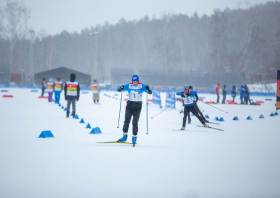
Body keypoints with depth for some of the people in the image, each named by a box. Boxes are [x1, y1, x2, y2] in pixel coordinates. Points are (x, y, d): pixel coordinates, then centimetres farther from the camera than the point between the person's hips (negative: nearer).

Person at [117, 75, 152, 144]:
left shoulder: (141, 86, -7)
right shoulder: (129, 85, -3)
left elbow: (150, 92, -12)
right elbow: (119, 89, -2)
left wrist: (148, 89, -35)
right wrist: (120, 88, -26)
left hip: (137, 106, -2)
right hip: (129, 105, 2)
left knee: (135, 122, -7)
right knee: (126, 120, -3)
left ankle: (134, 137, 1)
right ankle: (125, 135, 7)